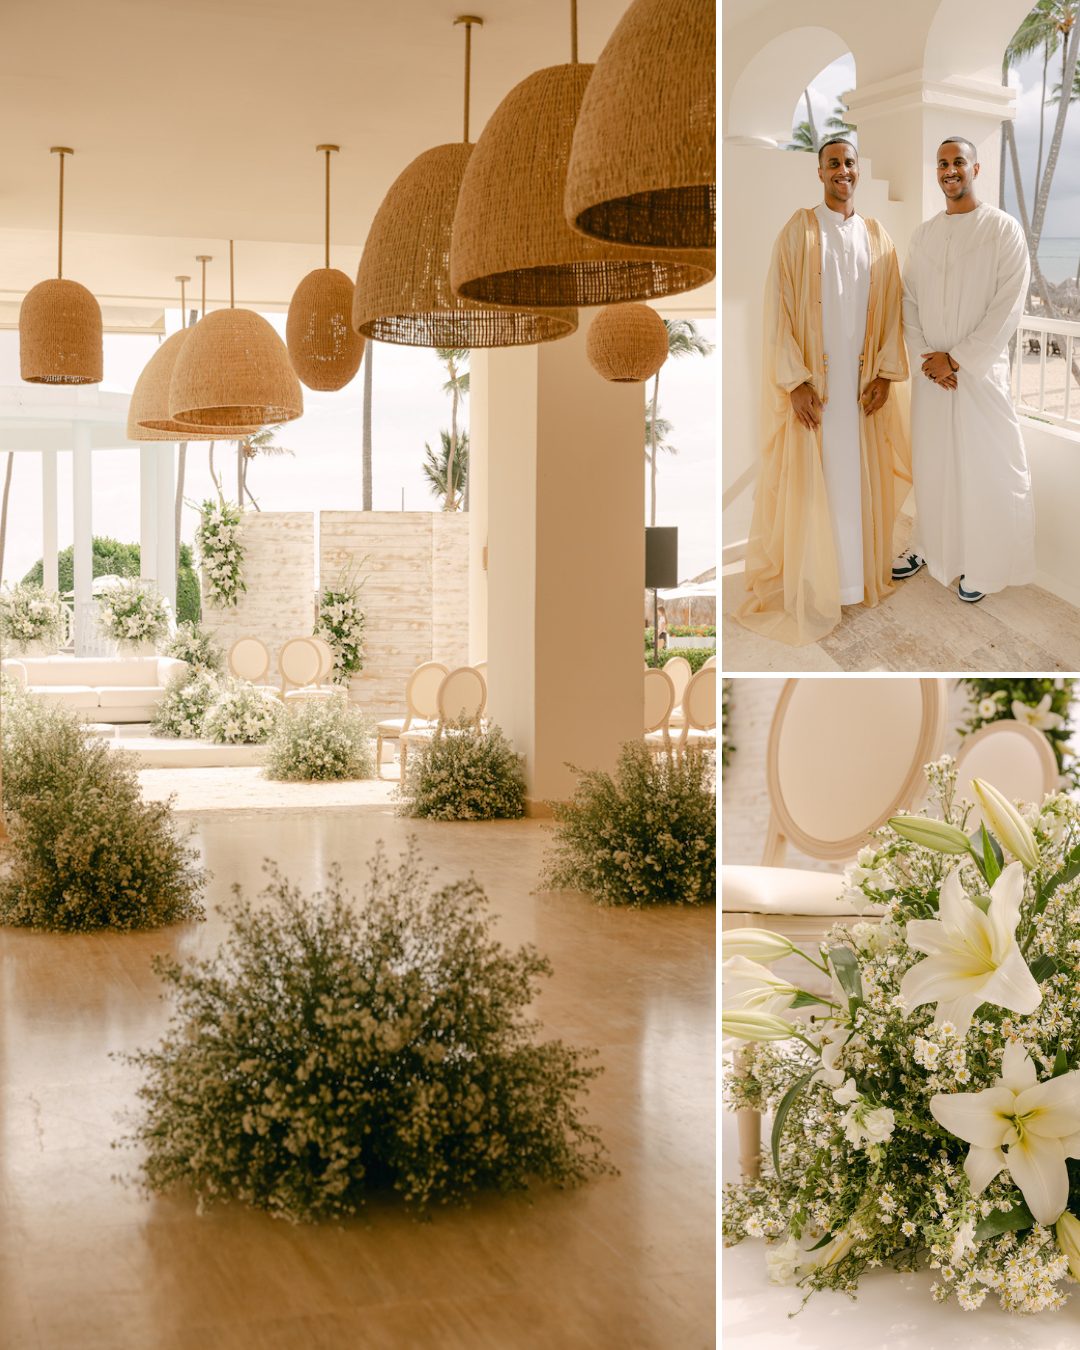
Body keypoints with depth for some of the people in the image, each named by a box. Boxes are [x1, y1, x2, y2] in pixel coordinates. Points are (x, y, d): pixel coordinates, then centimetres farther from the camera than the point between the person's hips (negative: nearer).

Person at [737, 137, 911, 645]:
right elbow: (779, 306, -9)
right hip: (811, 379, -4)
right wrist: (797, 382, -15)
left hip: (862, 380, 4)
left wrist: (884, 374, -3)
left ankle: (860, 574, 20)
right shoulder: (799, 230, -4)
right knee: (809, 480, 0)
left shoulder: (877, 238, 8)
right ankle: (806, 586, 9)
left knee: (859, 477, 8)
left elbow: (891, 311, 8)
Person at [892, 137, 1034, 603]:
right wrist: (926, 357, -8)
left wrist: (957, 359, -14)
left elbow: (1008, 307, -12)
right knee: (930, 464, 13)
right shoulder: (923, 234, 8)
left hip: (980, 368, -4)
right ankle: (929, 545, 29)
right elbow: (910, 299, 7)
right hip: (931, 371, 4)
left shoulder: (1003, 229, -7)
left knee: (984, 470, 0)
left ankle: (982, 565, 11)